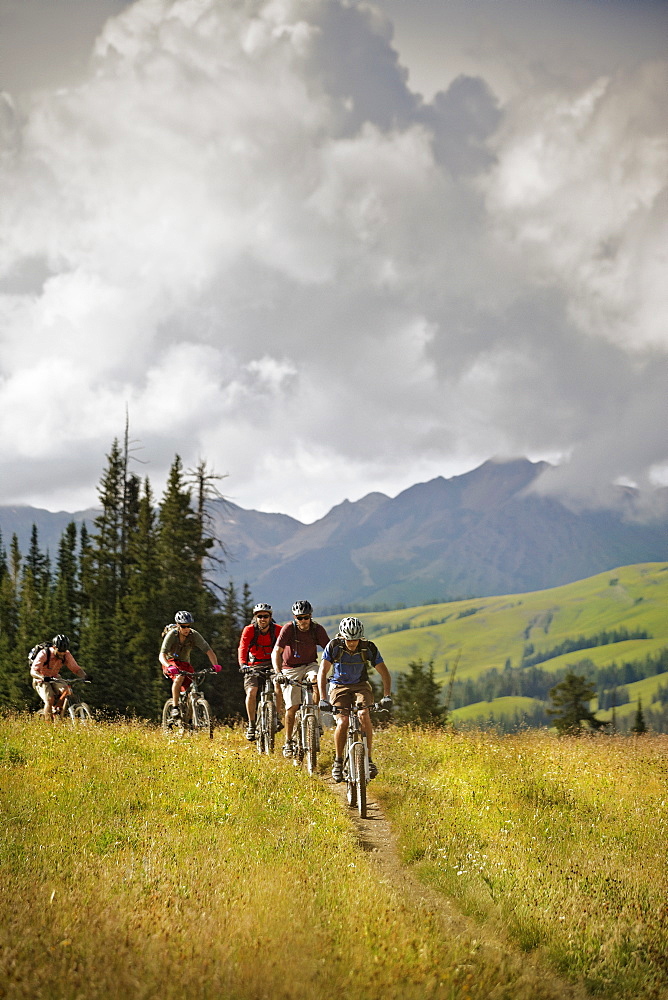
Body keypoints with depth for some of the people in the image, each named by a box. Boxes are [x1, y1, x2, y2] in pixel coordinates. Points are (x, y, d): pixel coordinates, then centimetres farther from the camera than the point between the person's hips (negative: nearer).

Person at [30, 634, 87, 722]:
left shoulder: (66, 655, -13)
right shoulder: (44, 654, -25)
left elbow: (76, 668, -11)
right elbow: (33, 672, -31)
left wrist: (84, 676, -32)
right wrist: (43, 678, -51)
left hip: (55, 678, 4)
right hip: (42, 681, -4)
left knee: (67, 690, -26)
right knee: (50, 700, -27)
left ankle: (56, 710, -4)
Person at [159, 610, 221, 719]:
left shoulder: (194, 635, -18)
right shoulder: (171, 635, -24)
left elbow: (209, 651, -21)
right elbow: (162, 655, -32)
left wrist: (215, 665, -39)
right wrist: (169, 667, -52)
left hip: (185, 663, 3)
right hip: (170, 662, -3)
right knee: (180, 677, -35)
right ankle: (175, 707, -26)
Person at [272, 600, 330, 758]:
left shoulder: (317, 629, -10)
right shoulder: (288, 628, -16)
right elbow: (276, 652, -21)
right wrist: (278, 673, -35)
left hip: (309, 665, 1)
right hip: (291, 669, -1)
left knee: (315, 678, -34)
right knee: (292, 707, -11)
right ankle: (288, 742, 5)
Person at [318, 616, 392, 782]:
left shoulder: (369, 648, -15)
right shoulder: (334, 646, -17)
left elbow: (384, 673, -12)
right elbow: (322, 672, -21)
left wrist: (386, 696, -27)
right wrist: (323, 699, -33)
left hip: (361, 686, 1)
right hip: (340, 687, -1)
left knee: (364, 715, -28)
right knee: (343, 722, -23)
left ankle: (369, 759, -17)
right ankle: (338, 761, -3)